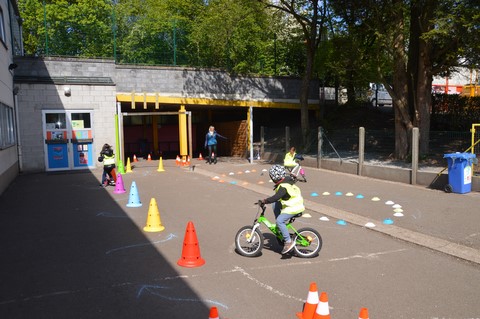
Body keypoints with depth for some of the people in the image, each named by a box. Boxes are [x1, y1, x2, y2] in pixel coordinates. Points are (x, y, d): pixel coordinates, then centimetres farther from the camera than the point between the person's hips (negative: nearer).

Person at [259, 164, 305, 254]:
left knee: (280, 221, -18)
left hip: (293, 207, -10)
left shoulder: (283, 186, -24)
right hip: (293, 203, 10)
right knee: (275, 205, 13)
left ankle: (289, 242, -14)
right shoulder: (287, 180, 5)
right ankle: (280, 227, 18)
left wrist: (264, 201, -28)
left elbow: (276, 197, -34)